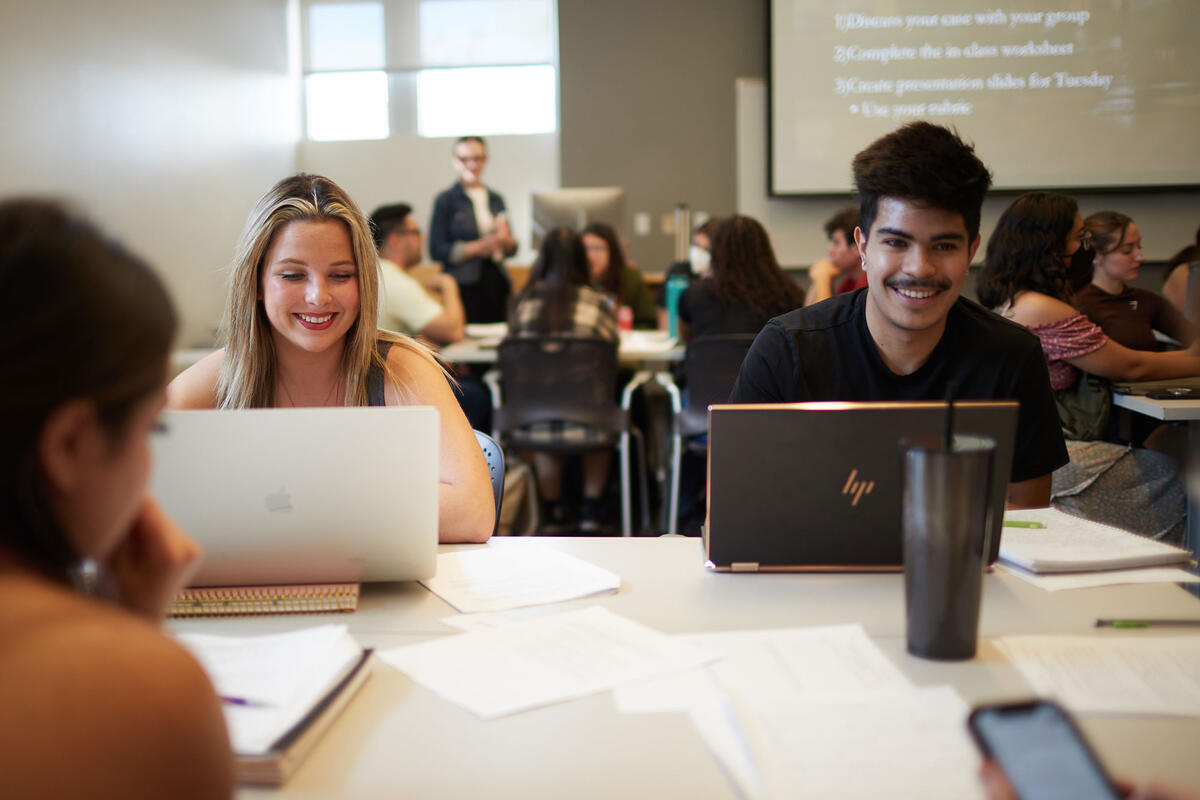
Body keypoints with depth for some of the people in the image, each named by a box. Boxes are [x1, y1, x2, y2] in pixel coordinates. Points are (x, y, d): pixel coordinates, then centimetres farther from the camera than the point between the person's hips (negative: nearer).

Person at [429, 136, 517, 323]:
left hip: (496, 282, 5)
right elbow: (437, 251, -6)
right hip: (464, 285, -5)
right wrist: (479, 246, -13)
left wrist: (506, 239, -4)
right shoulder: (446, 201, 1)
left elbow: (511, 250, 19)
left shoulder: (496, 199, 16)